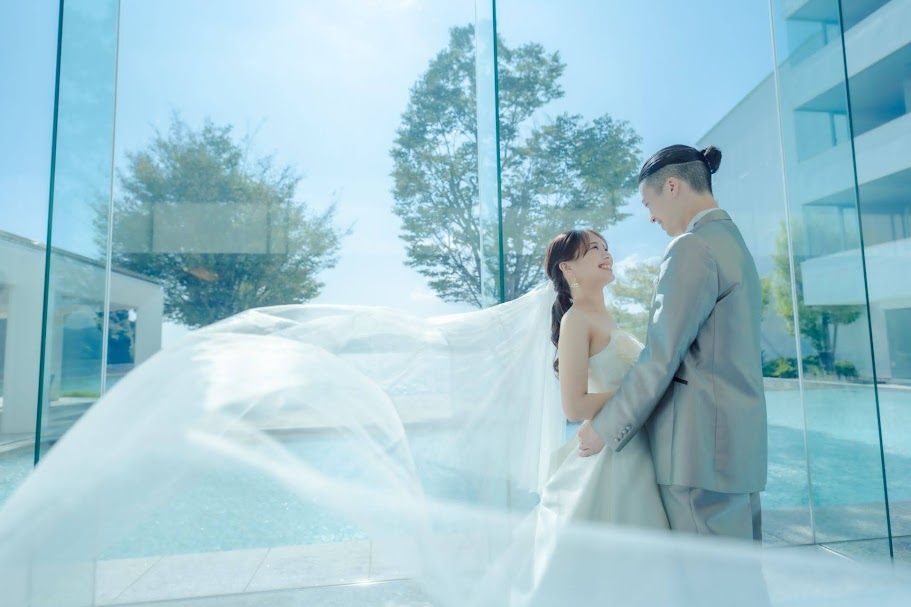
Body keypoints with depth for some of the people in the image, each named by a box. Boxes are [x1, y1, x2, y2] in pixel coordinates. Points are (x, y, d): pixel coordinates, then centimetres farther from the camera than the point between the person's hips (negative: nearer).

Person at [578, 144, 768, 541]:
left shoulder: (692, 246, -14)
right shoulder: (732, 239, 16)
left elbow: (662, 356, -18)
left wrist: (605, 428, -8)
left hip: (702, 442, -10)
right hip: (740, 437, 10)